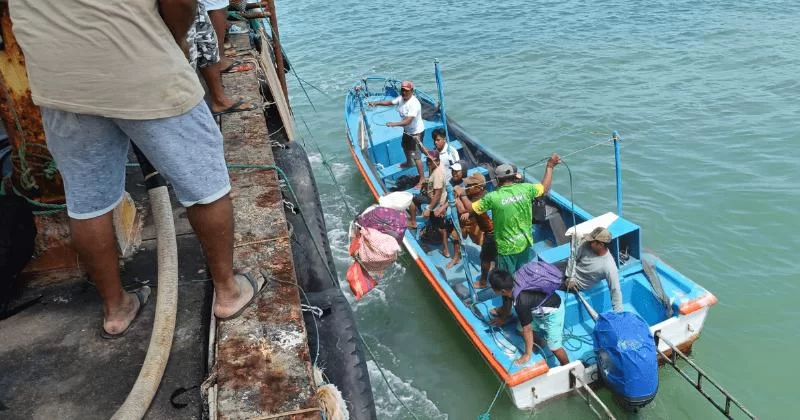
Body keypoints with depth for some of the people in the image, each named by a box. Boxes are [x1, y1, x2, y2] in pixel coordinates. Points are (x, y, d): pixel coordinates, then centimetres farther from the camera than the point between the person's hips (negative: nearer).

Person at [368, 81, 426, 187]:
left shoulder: (414, 104, -33)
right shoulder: (401, 98, -7)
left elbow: (408, 121, -40)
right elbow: (389, 102, 5)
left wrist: (393, 124, -51)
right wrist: (376, 103, -9)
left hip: (416, 132, -10)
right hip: (407, 130, 10)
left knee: (415, 155, -9)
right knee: (405, 146, 32)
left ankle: (422, 179, 1)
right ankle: (409, 163, 61)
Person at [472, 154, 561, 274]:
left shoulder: (493, 197, -21)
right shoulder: (525, 189, -10)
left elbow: (470, 208, -9)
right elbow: (545, 188, 9)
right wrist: (550, 166, 19)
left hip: (507, 248, -4)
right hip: (525, 244, 4)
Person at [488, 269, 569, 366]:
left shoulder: (521, 302, -40)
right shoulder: (510, 286, -17)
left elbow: (527, 330, -28)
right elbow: (507, 305, 6)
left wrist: (527, 354, -17)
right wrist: (502, 318, 24)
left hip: (553, 311, -8)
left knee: (554, 346, -4)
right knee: (521, 329, 12)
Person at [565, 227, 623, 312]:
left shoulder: (609, 267, -33)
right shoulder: (586, 244, -21)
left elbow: (615, 291, -27)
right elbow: (573, 258, -5)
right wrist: (571, 278, -13)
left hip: (576, 284, -4)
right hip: (569, 274, 4)